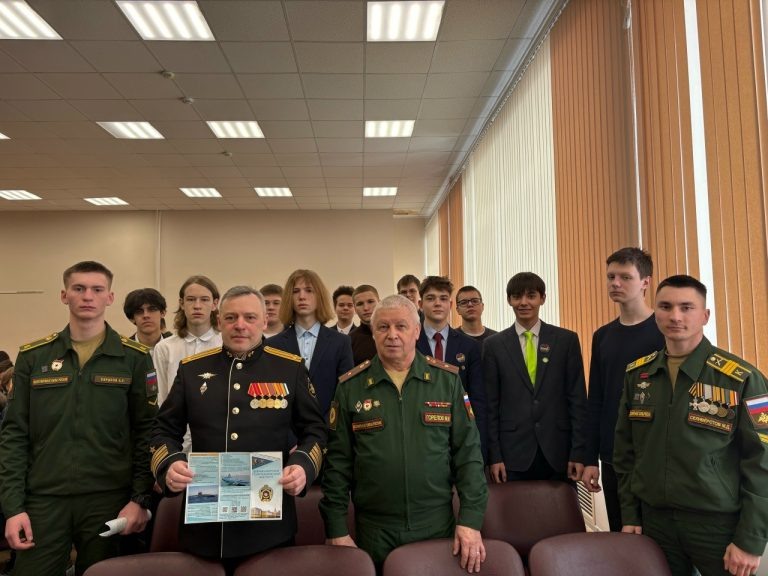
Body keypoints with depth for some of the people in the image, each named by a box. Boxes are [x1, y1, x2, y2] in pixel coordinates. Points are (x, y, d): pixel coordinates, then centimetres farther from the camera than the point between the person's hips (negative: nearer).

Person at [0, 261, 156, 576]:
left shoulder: (134, 358, 0)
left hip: (109, 499, -1)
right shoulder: (33, 356, 4)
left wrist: (140, 498, -7)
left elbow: (146, 431, -2)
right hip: (44, 498, 1)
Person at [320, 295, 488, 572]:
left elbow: (468, 452, -1)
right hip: (373, 530, 0)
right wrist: (336, 530, -2)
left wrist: (471, 519, -7)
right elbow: (338, 461, -1)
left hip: (439, 527, 1)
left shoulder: (447, 379, -1)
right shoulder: (351, 386, -2)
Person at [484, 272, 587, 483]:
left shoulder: (566, 340, 3)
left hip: (558, 452, 1)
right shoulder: (494, 345, 2)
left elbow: (577, 399, 2)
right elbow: (490, 405, 2)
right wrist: (494, 456, -2)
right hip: (513, 452, 0)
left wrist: (579, 453, -2)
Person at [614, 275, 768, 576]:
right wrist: (630, 515, 5)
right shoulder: (637, 374, 2)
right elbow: (625, 450, 7)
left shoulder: (741, 378, -9)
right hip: (654, 519, 3)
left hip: (720, 522, -3)